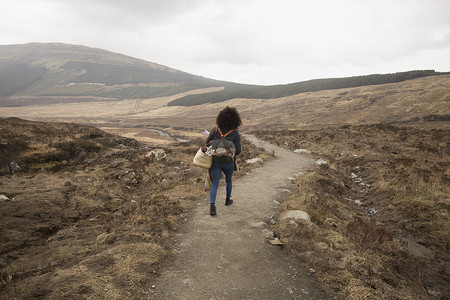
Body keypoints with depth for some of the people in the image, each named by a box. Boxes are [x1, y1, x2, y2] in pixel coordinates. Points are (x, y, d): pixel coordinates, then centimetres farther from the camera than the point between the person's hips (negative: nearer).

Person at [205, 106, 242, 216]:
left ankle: (212, 206, -14)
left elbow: (206, 144, -2)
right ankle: (227, 200, 42)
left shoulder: (215, 131, -6)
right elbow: (238, 151, -13)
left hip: (215, 161, 1)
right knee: (228, 180, 26)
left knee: (215, 184, 4)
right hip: (228, 162, -1)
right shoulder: (235, 134, -11)